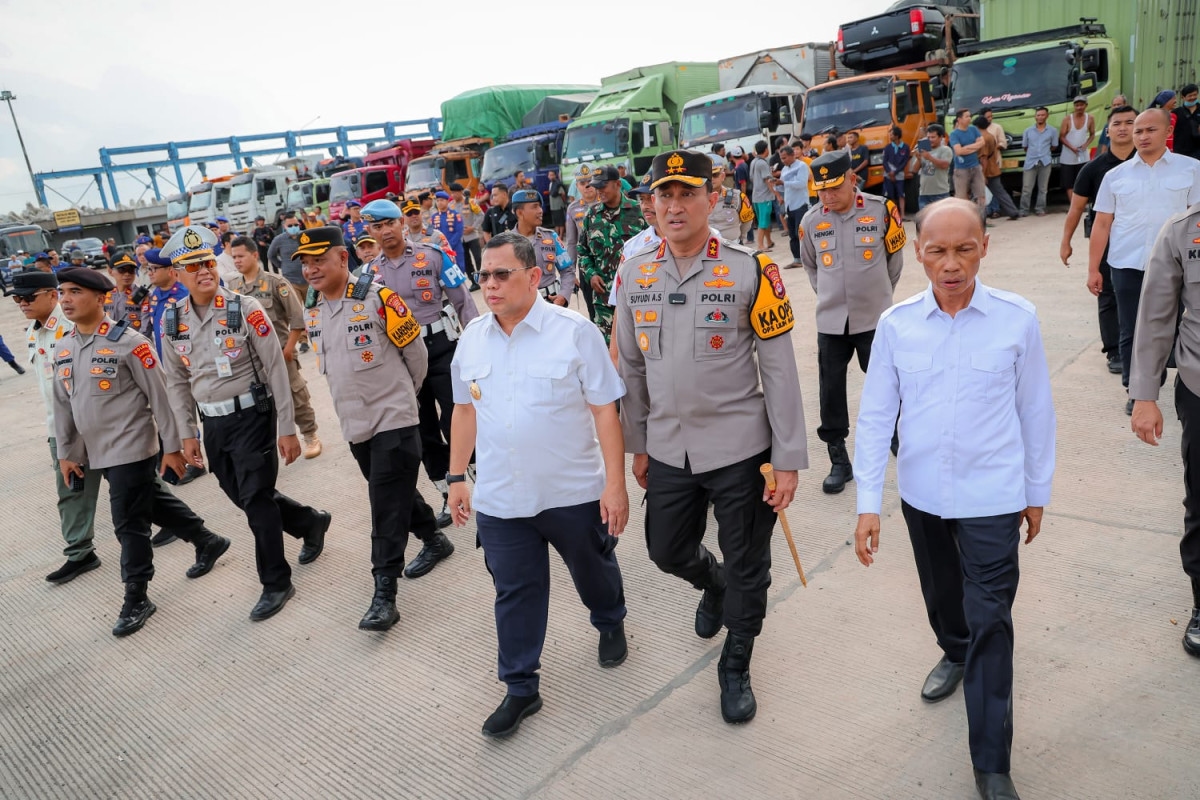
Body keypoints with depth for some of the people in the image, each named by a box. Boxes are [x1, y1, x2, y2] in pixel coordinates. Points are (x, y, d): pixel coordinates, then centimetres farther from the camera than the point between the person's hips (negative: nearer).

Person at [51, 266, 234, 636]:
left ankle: (136, 599, 14)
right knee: (152, 502, 18)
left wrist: (172, 447, -12)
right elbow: (62, 404, 13)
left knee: (129, 523, -1)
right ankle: (207, 541, 38)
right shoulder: (63, 348, 6)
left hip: (131, 448, -7)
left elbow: (159, 397, -13)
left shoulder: (128, 342, -16)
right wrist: (64, 453, 13)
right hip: (96, 452, 7)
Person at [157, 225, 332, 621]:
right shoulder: (172, 322, 3)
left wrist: (287, 429, -12)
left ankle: (276, 584, 13)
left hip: (252, 416, -6)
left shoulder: (244, 309, -12)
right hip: (213, 423, 6)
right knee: (242, 495, 14)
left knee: (255, 498, -3)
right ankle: (311, 522, 39)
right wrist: (187, 435, 8)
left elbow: (276, 370, -11)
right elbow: (177, 382, 11)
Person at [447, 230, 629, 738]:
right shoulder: (472, 338, 2)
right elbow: (465, 410, 12)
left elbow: (605, 410, -11)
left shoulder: (575, 331, -12)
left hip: (575, 492, -2)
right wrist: (456, 476, 13)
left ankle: (611, 625, 52)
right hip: (500, 500, 3)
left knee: (594, 572, 20)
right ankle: (520, 689, 27)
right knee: (514, 594, 10)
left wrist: (615, 483, -13)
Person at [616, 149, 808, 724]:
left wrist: (788, 460, -9)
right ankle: (714, 587, 53)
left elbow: (780, 372, -8)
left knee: (747, 568, 10)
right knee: (668, 553, 18)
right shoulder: (634, 274, 1)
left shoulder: (751, 271, -10)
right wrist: (637, 445, 13)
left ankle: (736, 668, 35)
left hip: (740, 450, -3)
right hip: (667, 452, 4)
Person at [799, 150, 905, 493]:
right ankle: (839, 460, 20)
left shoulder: (881, 210, -9)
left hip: (875, 319, -2)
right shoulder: (811, 221, -3)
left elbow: (895, 259, 6)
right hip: (830, 321, 2)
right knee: (831, 392, 6)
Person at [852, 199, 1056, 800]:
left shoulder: (1017, 319, -10)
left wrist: (1037, 493, 7)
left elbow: (1034, 410, 0)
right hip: (922, 493, 3)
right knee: (941, 594, 23)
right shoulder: (896, 324, -7)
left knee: (990, 621, 0)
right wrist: (868, 502, -7)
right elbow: (876, 414, -4)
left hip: (991, 497, -2)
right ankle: (955, 653, 55)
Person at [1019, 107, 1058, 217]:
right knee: (1026, 188, -4)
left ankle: (1041, 209, 11)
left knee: (1042, 188, 5)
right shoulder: (1028, 131, 7)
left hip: (1045, 162, 0)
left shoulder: (1052, 131, 5)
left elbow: (1054, 146, 13)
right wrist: (1032, 154, 14)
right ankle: (1024, 210, 1)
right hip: (1030, 162, 0)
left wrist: (1044, 152, 14)